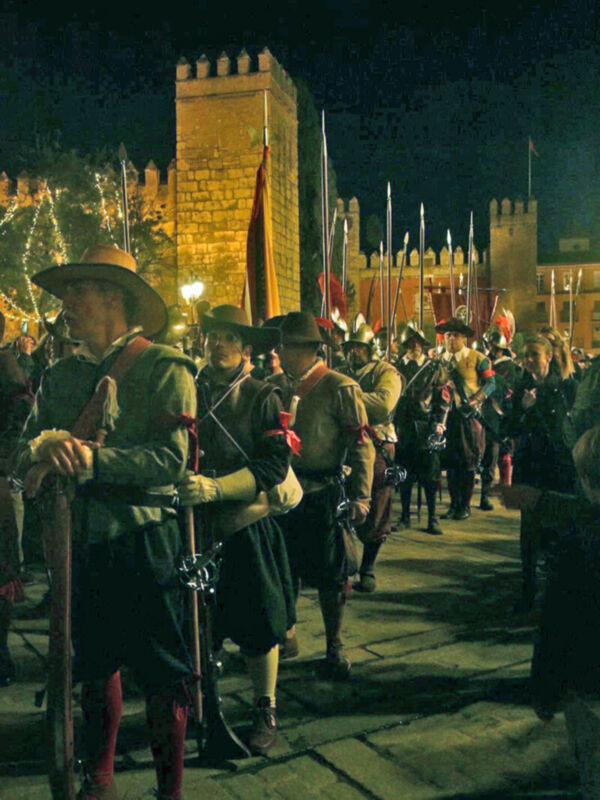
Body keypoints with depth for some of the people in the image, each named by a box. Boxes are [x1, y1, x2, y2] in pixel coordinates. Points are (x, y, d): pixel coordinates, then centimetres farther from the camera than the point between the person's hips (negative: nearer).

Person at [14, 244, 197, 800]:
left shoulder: (164, 367, -8)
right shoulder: (59, 377, 10)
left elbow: (171, 460, -17)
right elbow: (23, 456, 5)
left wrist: (93, 458, -27)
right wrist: (44, 449, -18)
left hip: (143, 542, -5)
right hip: (82, 543, 5)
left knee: (161, 675, 6)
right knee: (95, 667, 20)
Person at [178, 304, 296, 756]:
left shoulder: (262, 397, -4)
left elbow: (275, 466, -13)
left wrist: (216, 488, -24)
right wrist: (183, 484, -8)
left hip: (248, 526, -3)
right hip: (195, 526, 3)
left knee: (258, 625, 6)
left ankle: (266, 711, 24)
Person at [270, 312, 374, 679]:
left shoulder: (339, 388, -8)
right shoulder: (276, 385, 8)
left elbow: (361, 446, -10)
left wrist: (360, 497, -16)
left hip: (323, 495, -5)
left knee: (329, 574, 5)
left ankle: (335, 649, 20)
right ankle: (285, 637, 33)